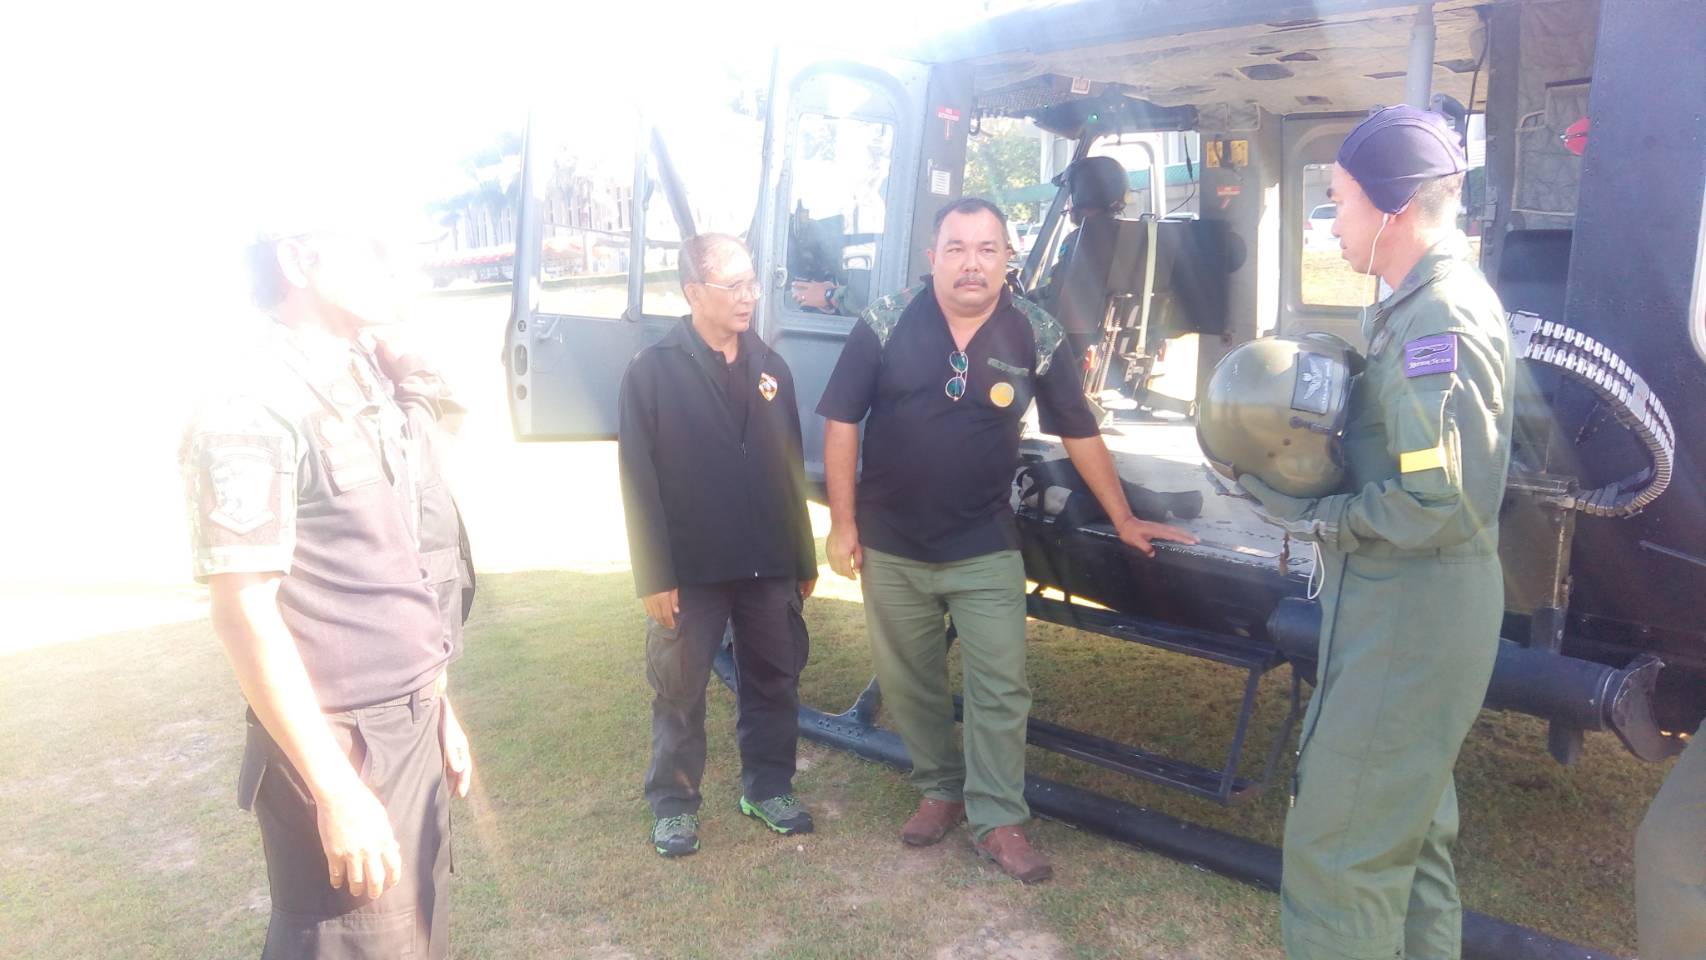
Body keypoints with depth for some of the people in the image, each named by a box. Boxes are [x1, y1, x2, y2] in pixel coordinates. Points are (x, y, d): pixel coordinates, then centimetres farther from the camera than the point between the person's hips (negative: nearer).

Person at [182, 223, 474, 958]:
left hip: (411, 725, 8)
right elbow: (243, 612, -19)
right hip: (339, 740, -8)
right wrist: (336, 790, -20)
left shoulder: (366, 390, 10)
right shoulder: (254, 406, -16)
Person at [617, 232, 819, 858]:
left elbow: (792, 469, 11)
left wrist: (804, 559, 11)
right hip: (691, 571, -4)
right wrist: (654, 577, -13)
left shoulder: (770, 368, 8)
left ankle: (768, 787, 31)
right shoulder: (653, 372, -7)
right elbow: (639, 481, -10)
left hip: (769, 567, 4)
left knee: (775, 682, 13)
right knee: (679, 691, 9)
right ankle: (673, 803, 25)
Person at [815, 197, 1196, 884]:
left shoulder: (1035, 336, -4)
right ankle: (939, 791, 33)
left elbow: (1079, 433, 5)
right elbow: (841, 423, -3)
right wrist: (842, 524, -6)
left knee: (1002, 690, -1)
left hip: (986, 550, 0)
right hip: (891, 548, 1)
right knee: (909, 686, 13)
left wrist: (1124, 520, 7)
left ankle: (998, 821, 14)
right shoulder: (886, 325, -6)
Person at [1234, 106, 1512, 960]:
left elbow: (1439, 501, -27)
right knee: (1411, 830, 24)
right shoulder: (1424, 302, 11)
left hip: (1408, 625, -10)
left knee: (1337, 847, -2)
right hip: (1409, 612, 10)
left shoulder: (1440, 320, -21)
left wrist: (1314, 518, -15)